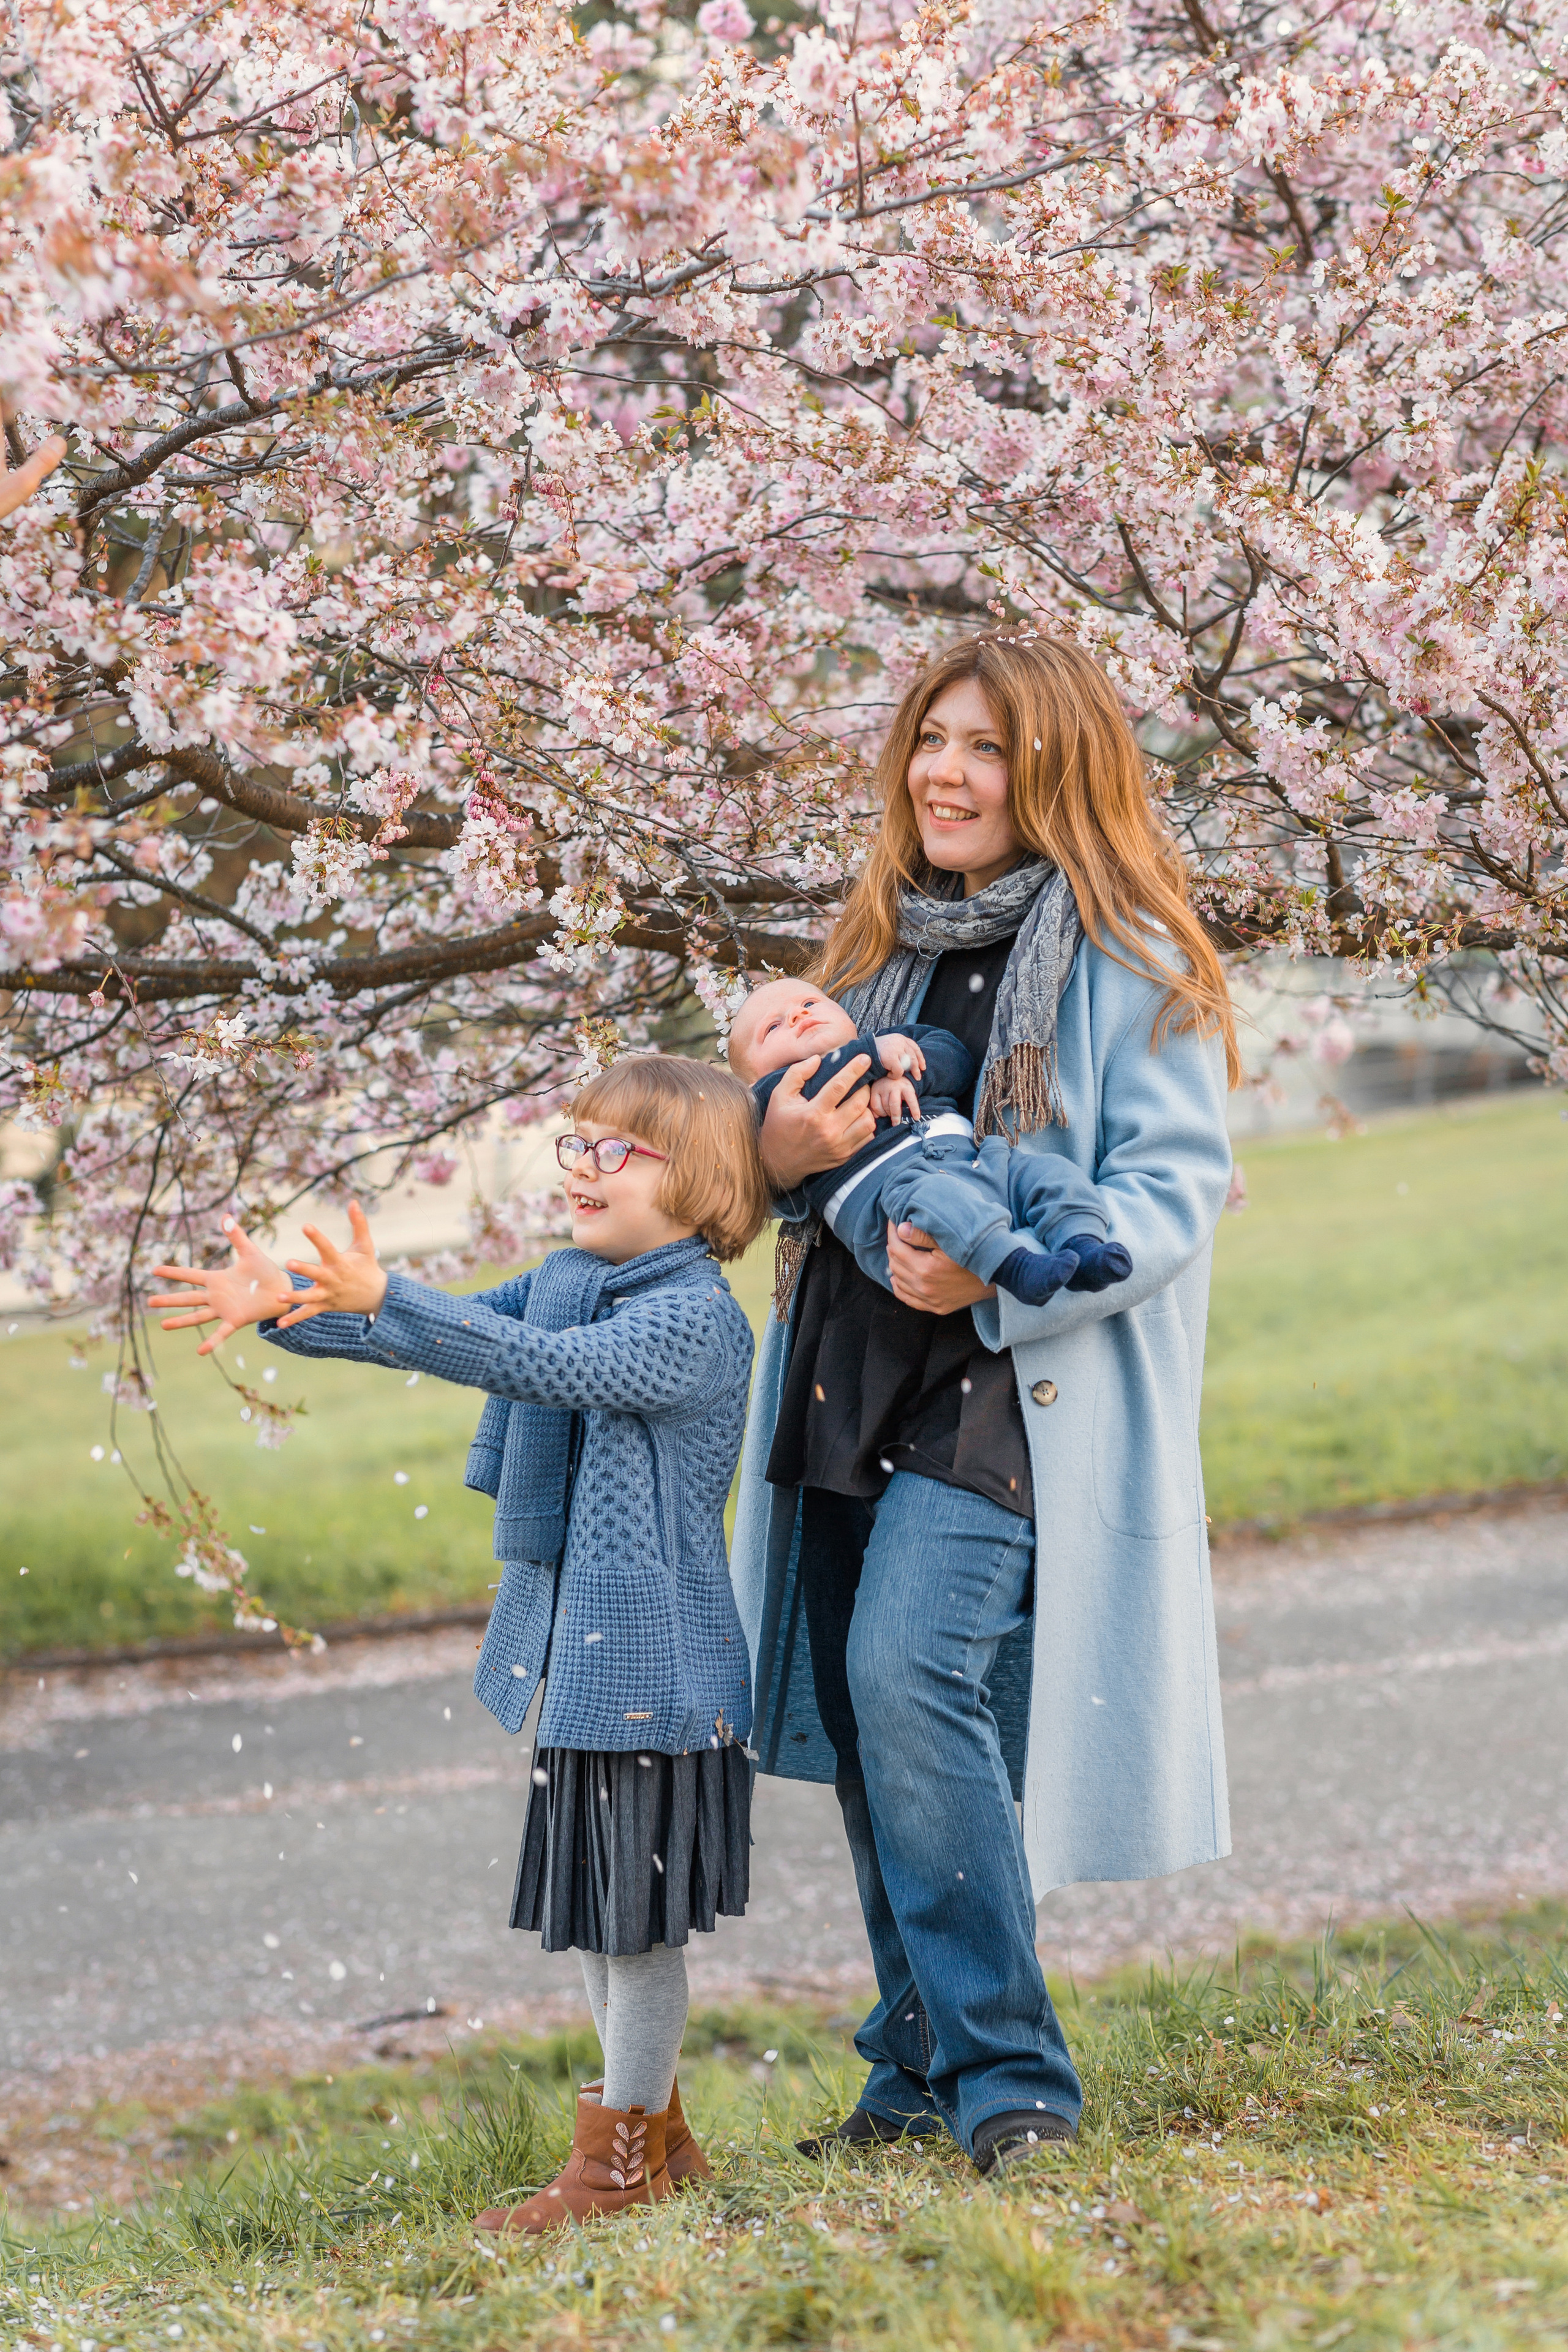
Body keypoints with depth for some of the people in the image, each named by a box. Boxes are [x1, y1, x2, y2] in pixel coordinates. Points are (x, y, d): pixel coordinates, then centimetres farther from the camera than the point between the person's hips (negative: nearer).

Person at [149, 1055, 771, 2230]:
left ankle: (618, 2156, 11)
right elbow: (459, 1334, 6)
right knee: (596, 1912, 17)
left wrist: (384, 1299, -39)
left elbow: (550, 1367, -30)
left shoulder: (698, 1317, -16)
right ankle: (656, 2132, 30)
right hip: (571, 1646, 9)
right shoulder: (563, 1280, 12)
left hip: (649, 1657, -9)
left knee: (636, 1912, -1)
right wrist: (289, 1304, -9)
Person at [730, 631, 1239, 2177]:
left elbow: (1174, 1192, -9)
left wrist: (996, 1275, -24)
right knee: (859, 1707, 6)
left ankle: (1008, 2080, -11)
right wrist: (777, 1152, -2)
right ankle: (918, 2078, 19)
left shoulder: (1128, 961, -3)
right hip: (855, 1391, 7)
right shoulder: (883, 947, 17)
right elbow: (804, 1133, 24)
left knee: (909, 1674, -21)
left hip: (1018, 1391, -7)